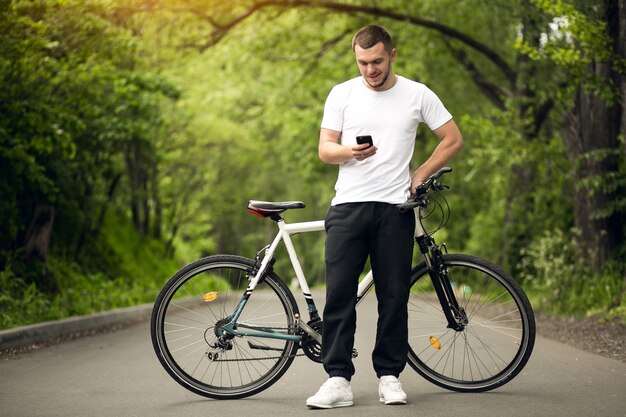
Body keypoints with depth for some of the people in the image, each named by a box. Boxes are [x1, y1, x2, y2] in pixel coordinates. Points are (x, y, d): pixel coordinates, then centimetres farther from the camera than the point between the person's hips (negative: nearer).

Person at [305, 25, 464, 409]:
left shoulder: (417, 94, 5)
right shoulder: (342, 94, 6)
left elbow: (454, 139, 10)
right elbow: (325, 149, 3)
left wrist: (420, 175, 2)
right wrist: (350, 152, -18)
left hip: (395, 207, 0)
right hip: (348, 205, 0)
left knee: (394, 296, 2)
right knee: (339, 293, -6)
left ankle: (390, 376, 13)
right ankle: (338, 380, -3)